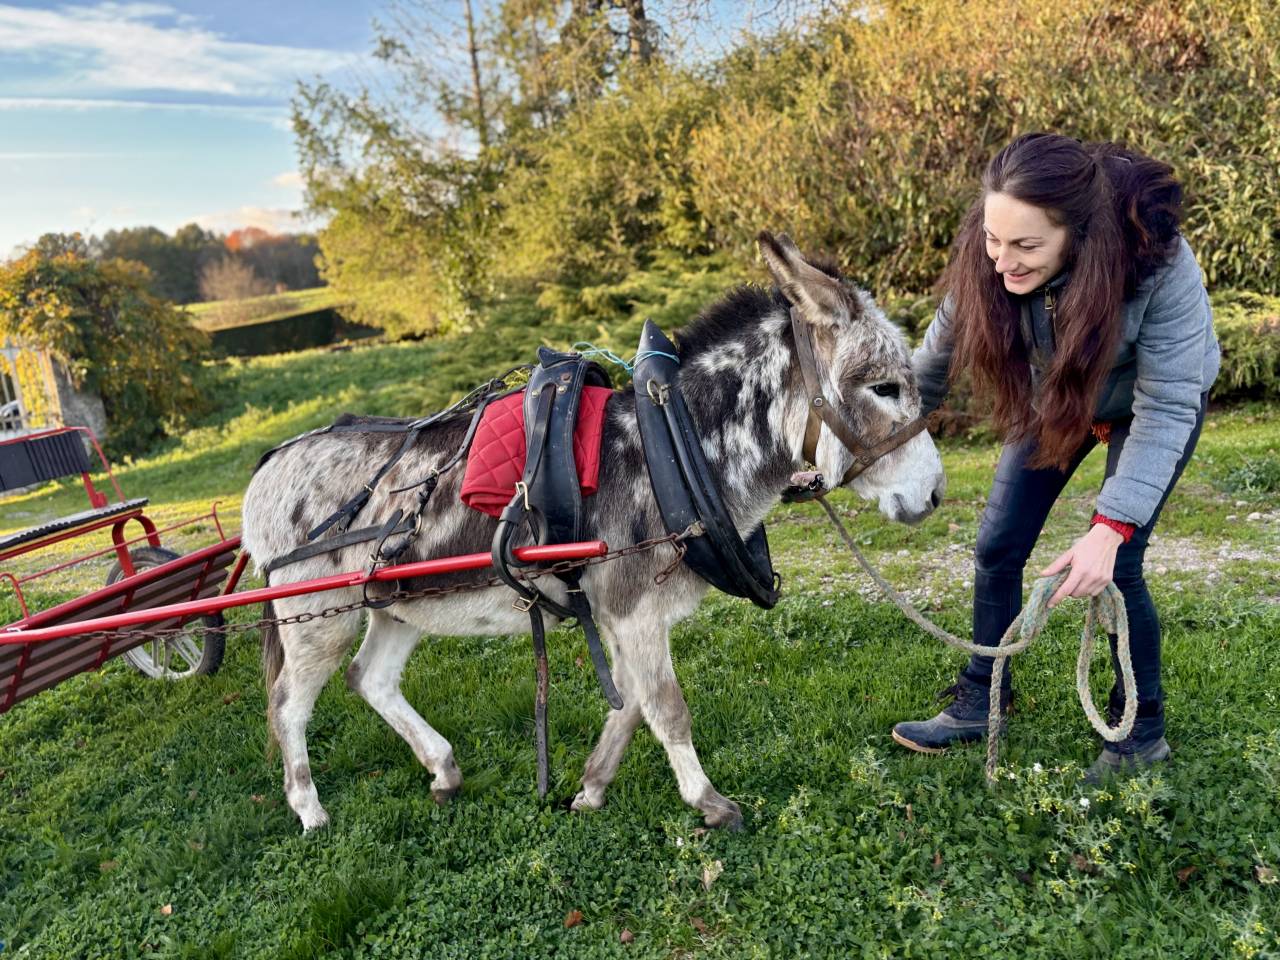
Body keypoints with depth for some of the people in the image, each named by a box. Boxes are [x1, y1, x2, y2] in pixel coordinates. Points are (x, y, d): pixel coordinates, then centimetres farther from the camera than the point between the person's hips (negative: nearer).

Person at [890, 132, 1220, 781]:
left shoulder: (1161, 265, -38)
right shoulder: (984, 262, -30)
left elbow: (1165, 409, -35)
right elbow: (934, 362, -14)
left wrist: (1110, 528, -44)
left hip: (1157, 402, -3)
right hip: (1056, 397, 4)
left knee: (1114, 569, -11)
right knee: (997, 547, 1)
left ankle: (1142, 730, 13)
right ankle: (980, 704, 19)